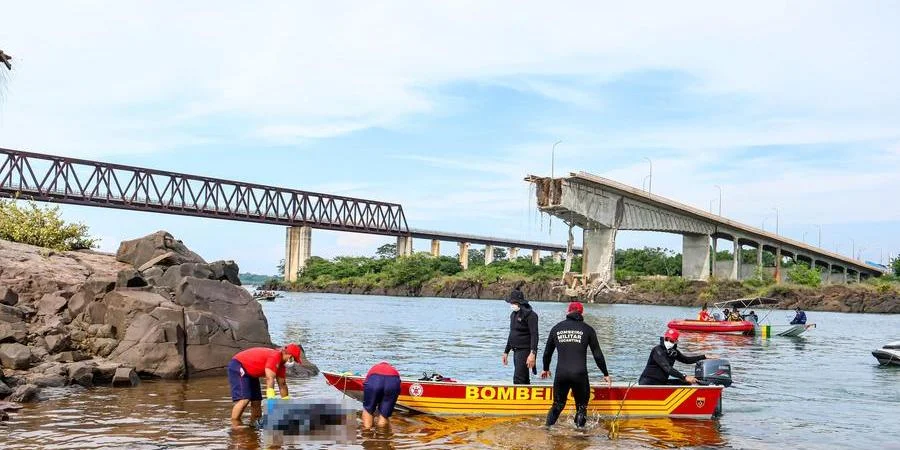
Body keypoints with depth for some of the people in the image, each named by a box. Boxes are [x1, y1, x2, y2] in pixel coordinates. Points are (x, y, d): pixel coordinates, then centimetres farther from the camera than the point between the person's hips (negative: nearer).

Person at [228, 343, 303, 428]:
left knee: (257, 399, 8)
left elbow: (282, 384, 11)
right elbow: (270, 378, -31)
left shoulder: (281, 363, 5)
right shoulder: (275, 356, -25)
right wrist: (271, 398, -34)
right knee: (244, 399, -21)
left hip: (250, 372, 11)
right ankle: (235, 424, -18)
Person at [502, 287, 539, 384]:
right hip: (516, 351, 9)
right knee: (524, 380, 12)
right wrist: (506, 352, 25)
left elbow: (534, 335, -18)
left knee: (518, 379, -15)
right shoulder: (513, 314, 16)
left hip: (525, 351, -9)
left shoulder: (529, 314, -11)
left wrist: (532, 353, -26)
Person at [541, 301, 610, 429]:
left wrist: (546, 369, 37)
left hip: (561, 374, 3)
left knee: (558, 404, 16)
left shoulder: (557, 328, 12)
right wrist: (605, 374, 15)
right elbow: (597, 354, 5)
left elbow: (547, 352, 20)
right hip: (580, 374, -2)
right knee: (581, 406, 10)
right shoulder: (587, 329, 4)